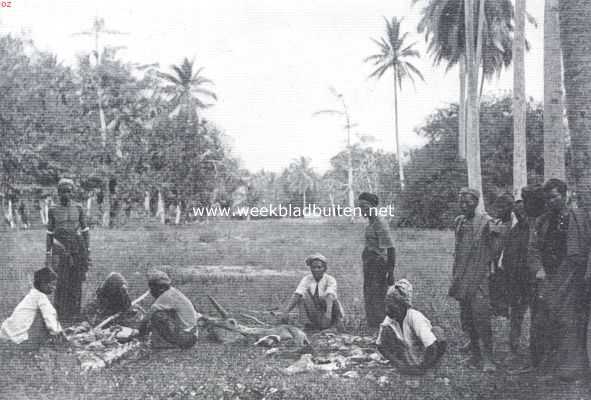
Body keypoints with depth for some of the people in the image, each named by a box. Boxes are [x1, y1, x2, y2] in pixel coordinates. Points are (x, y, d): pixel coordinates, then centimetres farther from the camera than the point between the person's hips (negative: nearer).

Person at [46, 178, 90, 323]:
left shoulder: (78, 208, 5)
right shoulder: (53, 210, 6)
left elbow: (85, 230, 8)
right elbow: (50, 233, 9)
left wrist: (88, 251, 3)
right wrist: (48, 254, 5)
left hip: (77, 248, 1)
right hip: (60, 249, -1)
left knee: (76, 282, 2)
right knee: (62, 282, -7)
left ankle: (75, 314, 11)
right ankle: (61, 314, 3)